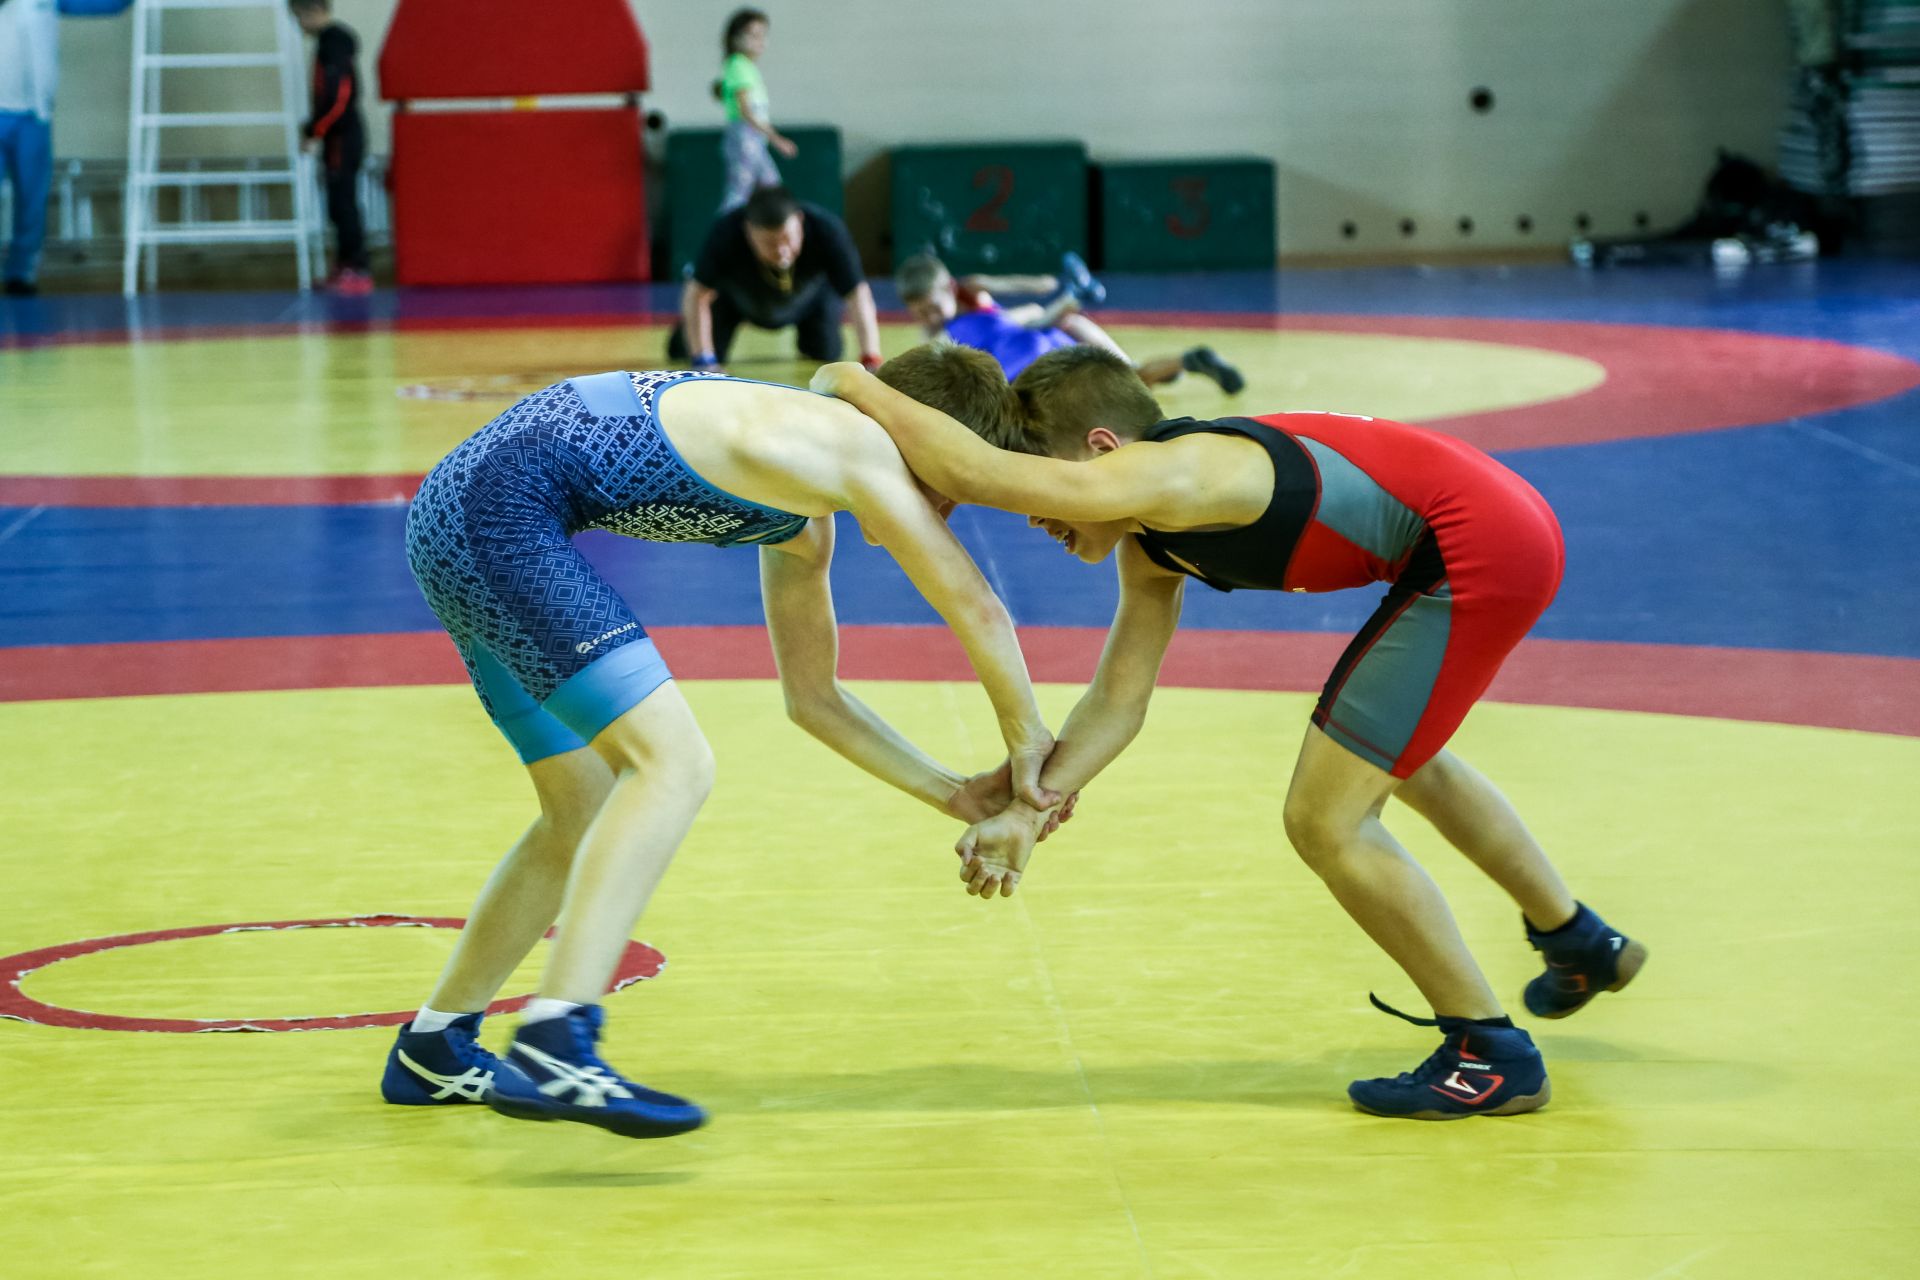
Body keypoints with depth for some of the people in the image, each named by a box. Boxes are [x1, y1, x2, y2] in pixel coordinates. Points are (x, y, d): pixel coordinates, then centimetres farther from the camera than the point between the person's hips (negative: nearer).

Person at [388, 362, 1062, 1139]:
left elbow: (813, 699, 29)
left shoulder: (803, 530, 21)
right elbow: (978, 610, -3)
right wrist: (1028, 743, 11)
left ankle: (432, 1051, 27)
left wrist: (957, 796, 25)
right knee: (673, 764, -18)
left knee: (590, 811, 16)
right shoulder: (859, 447, -6)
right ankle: (555, 1044, -28)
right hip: (500, 512, -11)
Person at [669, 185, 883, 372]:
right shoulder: (725, 234, -42)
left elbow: (858, 295, -43)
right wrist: (703, 362, -39)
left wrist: (871, 360, -54)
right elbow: (698, 294, -34)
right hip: (737, 300, -1)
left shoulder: (827, 230, -41)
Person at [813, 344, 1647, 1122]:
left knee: (1325, 820, -7)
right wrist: (1029, 809, -7)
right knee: (1399, 759, 34)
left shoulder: (1168, 476, -21)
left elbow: (975, 472, -31)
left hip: (1480, 555, -11)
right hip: (1500, 532, 11)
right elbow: (1118, 699, 6)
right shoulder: (1152, 546, 9)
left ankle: (1492, 1057, 6)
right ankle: (1581, 945, 55)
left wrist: (858, 388, -18)